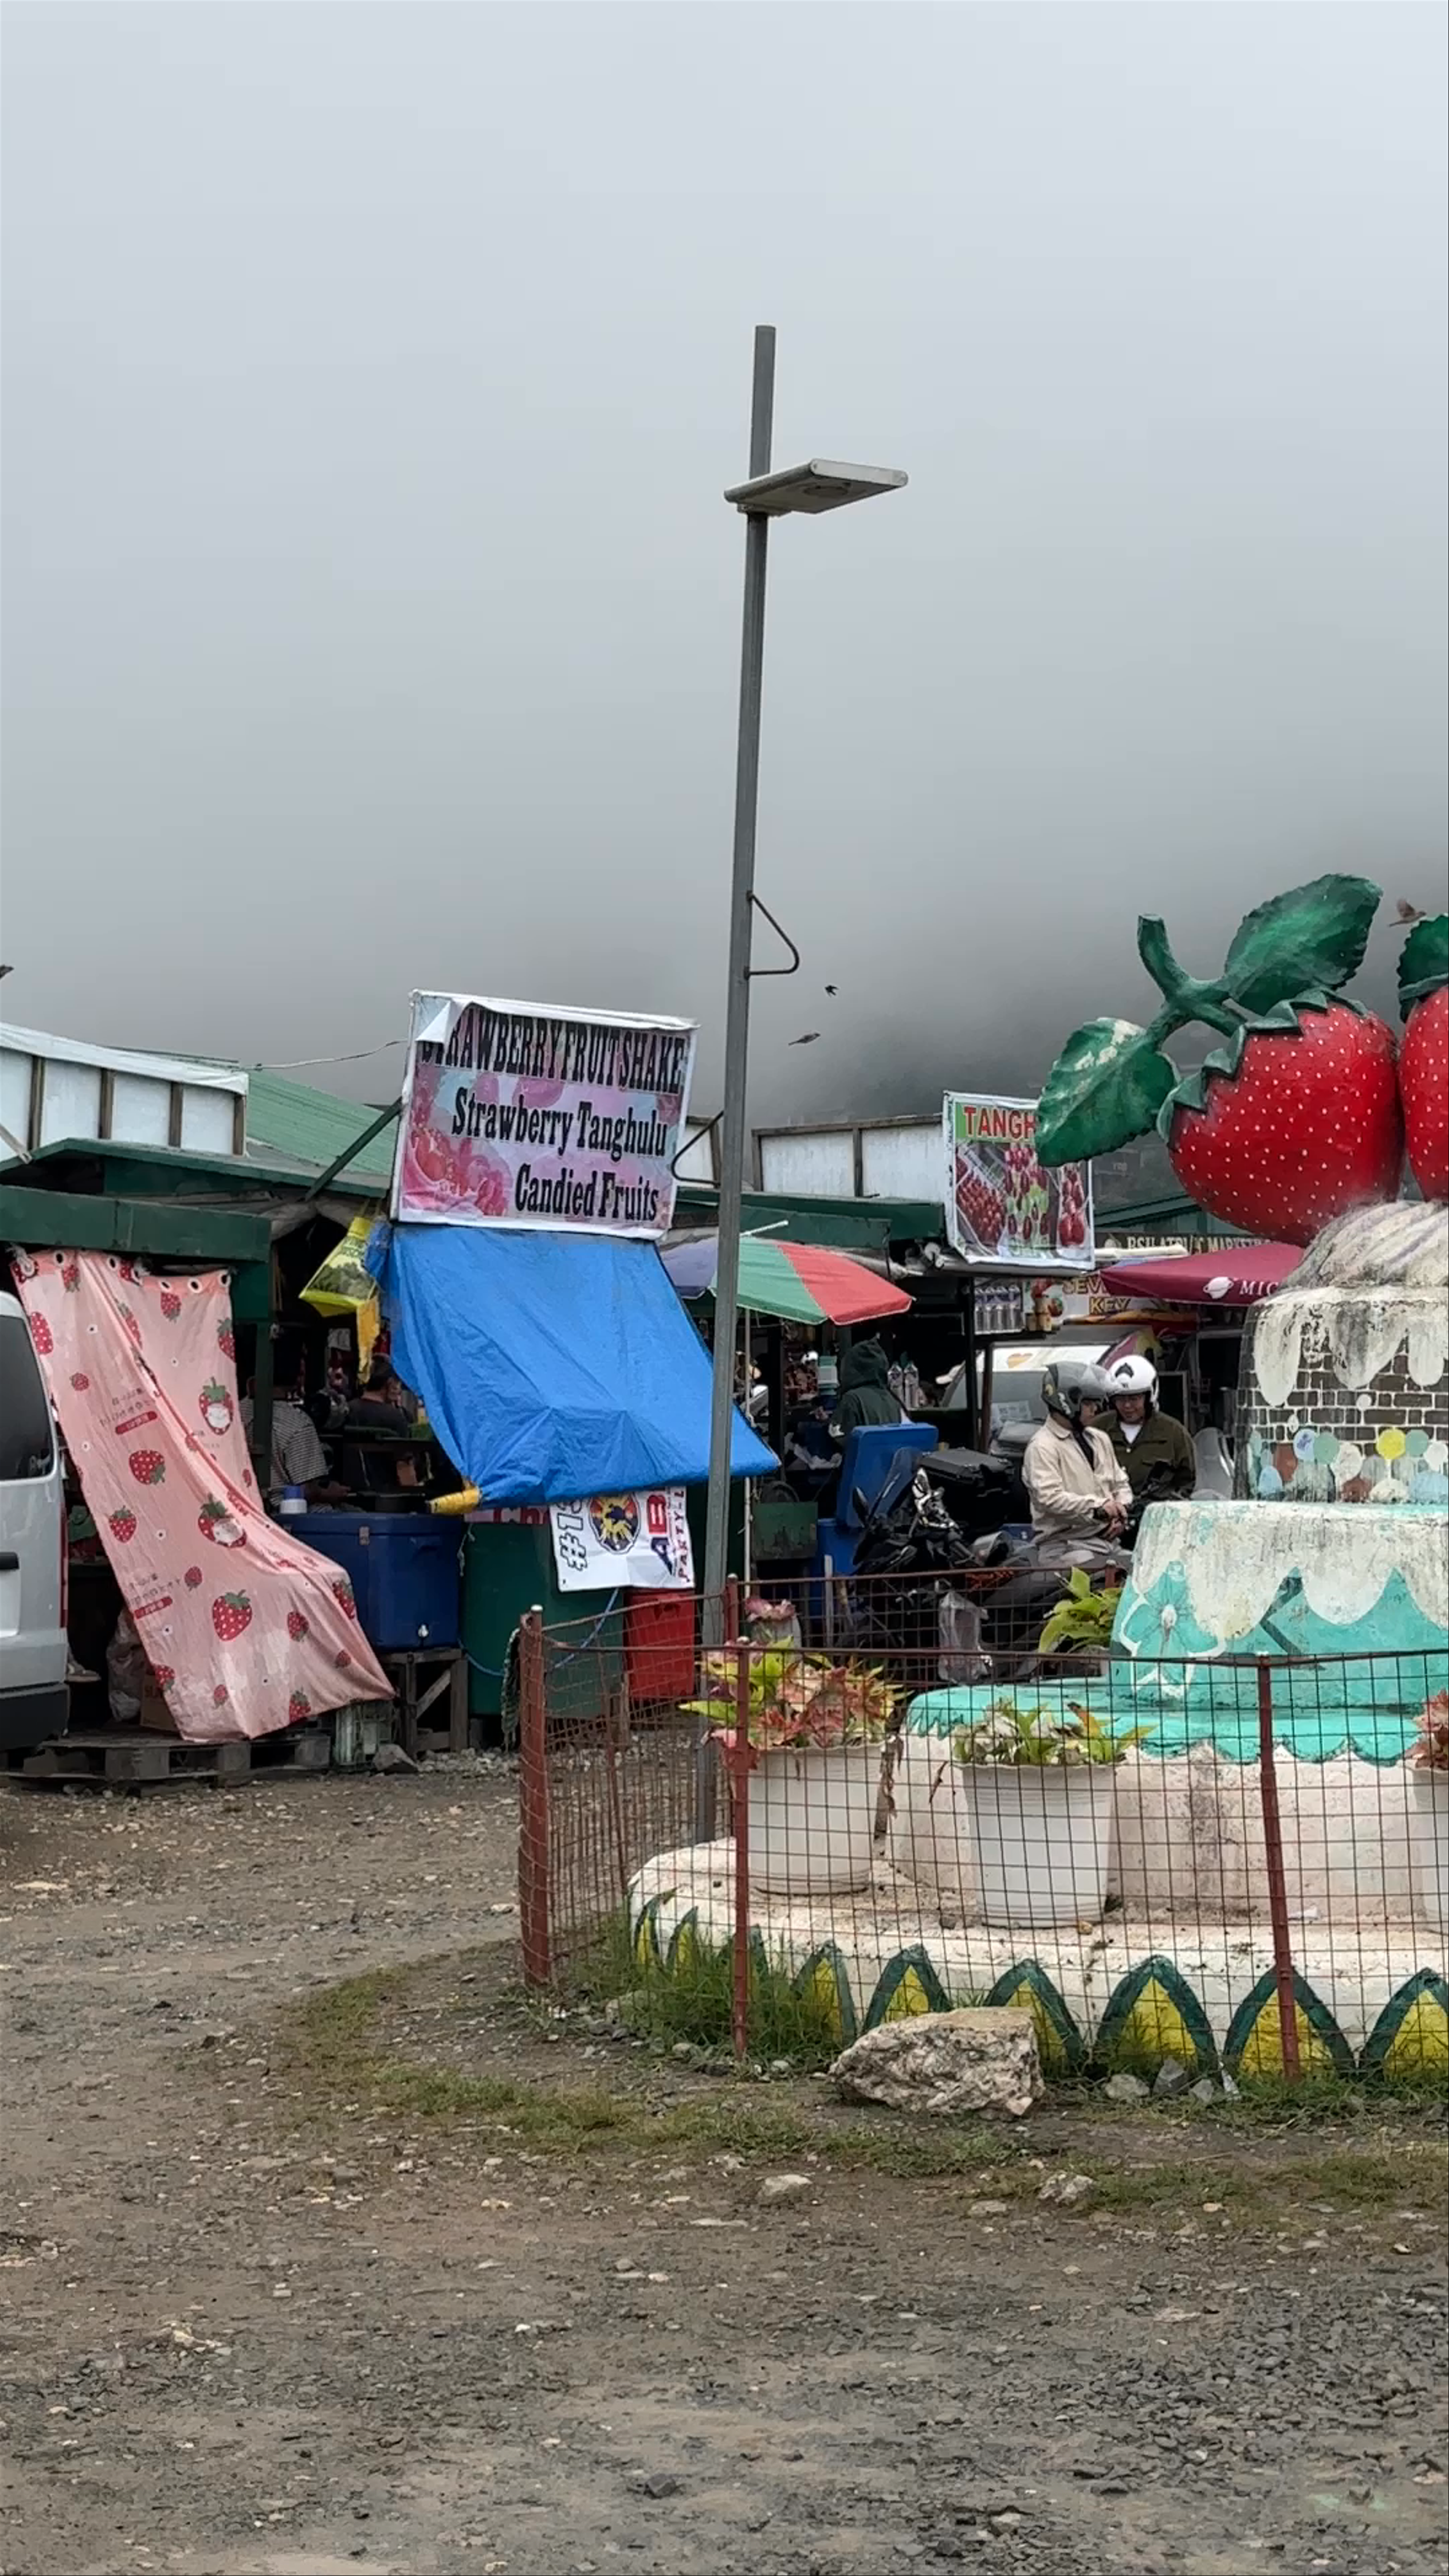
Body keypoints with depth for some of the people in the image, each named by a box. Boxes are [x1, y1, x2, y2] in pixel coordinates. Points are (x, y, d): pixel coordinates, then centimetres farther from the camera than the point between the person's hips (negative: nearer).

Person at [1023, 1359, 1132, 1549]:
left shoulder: (1100, 1439, 22)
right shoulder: (1042, 1447, -5)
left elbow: (1120, 1484, 28)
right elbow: (1049, 1497, -17)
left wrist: (1120, 1514, 6)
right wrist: (1098, 1507, -25)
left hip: (1107, 1538, 7)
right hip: (1064, 1540, -7)